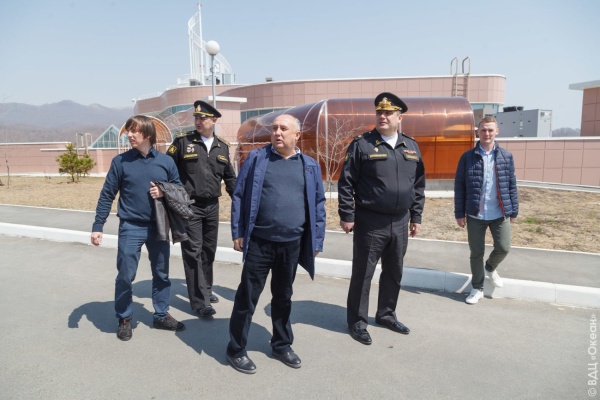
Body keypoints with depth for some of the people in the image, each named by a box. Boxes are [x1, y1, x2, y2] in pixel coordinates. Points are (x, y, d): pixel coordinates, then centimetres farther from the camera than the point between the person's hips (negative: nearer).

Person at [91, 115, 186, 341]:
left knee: (161, 274, 12)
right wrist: (97, 226, -4)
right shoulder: (120, 161, -2)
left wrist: (164, 192, -12)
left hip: (159, 227, 2)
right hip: (131, 228, -2)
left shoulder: (166, 161, 1)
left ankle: (161, 315, 30)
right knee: (125, 276, 4)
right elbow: (107, 196, -1)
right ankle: (124, 319, 25)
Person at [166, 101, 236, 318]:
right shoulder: (182, 142, -3)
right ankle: (199, 301, 4)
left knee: (209, 250, 13)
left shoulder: (222, 147, 9)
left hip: (212, 206, 4)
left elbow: (229, 178, 15)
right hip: (190, 206, -4)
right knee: (193, 252, -3)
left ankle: (206, 290, 31)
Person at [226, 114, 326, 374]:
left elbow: (318, 205, 8)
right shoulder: (256, 158, 1)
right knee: (247, 297, 5)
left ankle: (282, 345, 35)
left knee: (283, 296, 17)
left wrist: (316, 241, 5)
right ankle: (236, 349, 22)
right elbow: (239, 196, 1)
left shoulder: (310, 166, 6)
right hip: (259, 242, -2)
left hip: (292, 244, 2)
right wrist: (237, 233, -3)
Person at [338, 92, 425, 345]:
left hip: (400, 223, 5)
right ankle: (357, 322, 20)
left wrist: (416, 217, 12)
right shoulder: (362, 144, -7)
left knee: (394, 273, 17)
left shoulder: (411, 147, 8)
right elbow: (346, 182, -8)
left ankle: (386, 314, 36)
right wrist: (346, 216, -11)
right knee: (362, 274, 5)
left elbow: (418, 185, 14)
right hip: (370, 223, -5)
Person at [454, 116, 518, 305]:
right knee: (476, 253, 7)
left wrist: (513, 210, 4)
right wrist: (459, 213, -4)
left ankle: (491, 268, 37)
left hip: (500, 214, 1)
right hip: (475, 214, -1)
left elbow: (511, 185, 6)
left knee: (503, 248, 3)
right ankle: (477, 288, 24)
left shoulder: (506, 156, 2)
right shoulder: (467, 157, -3)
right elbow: (459, 186, -2)